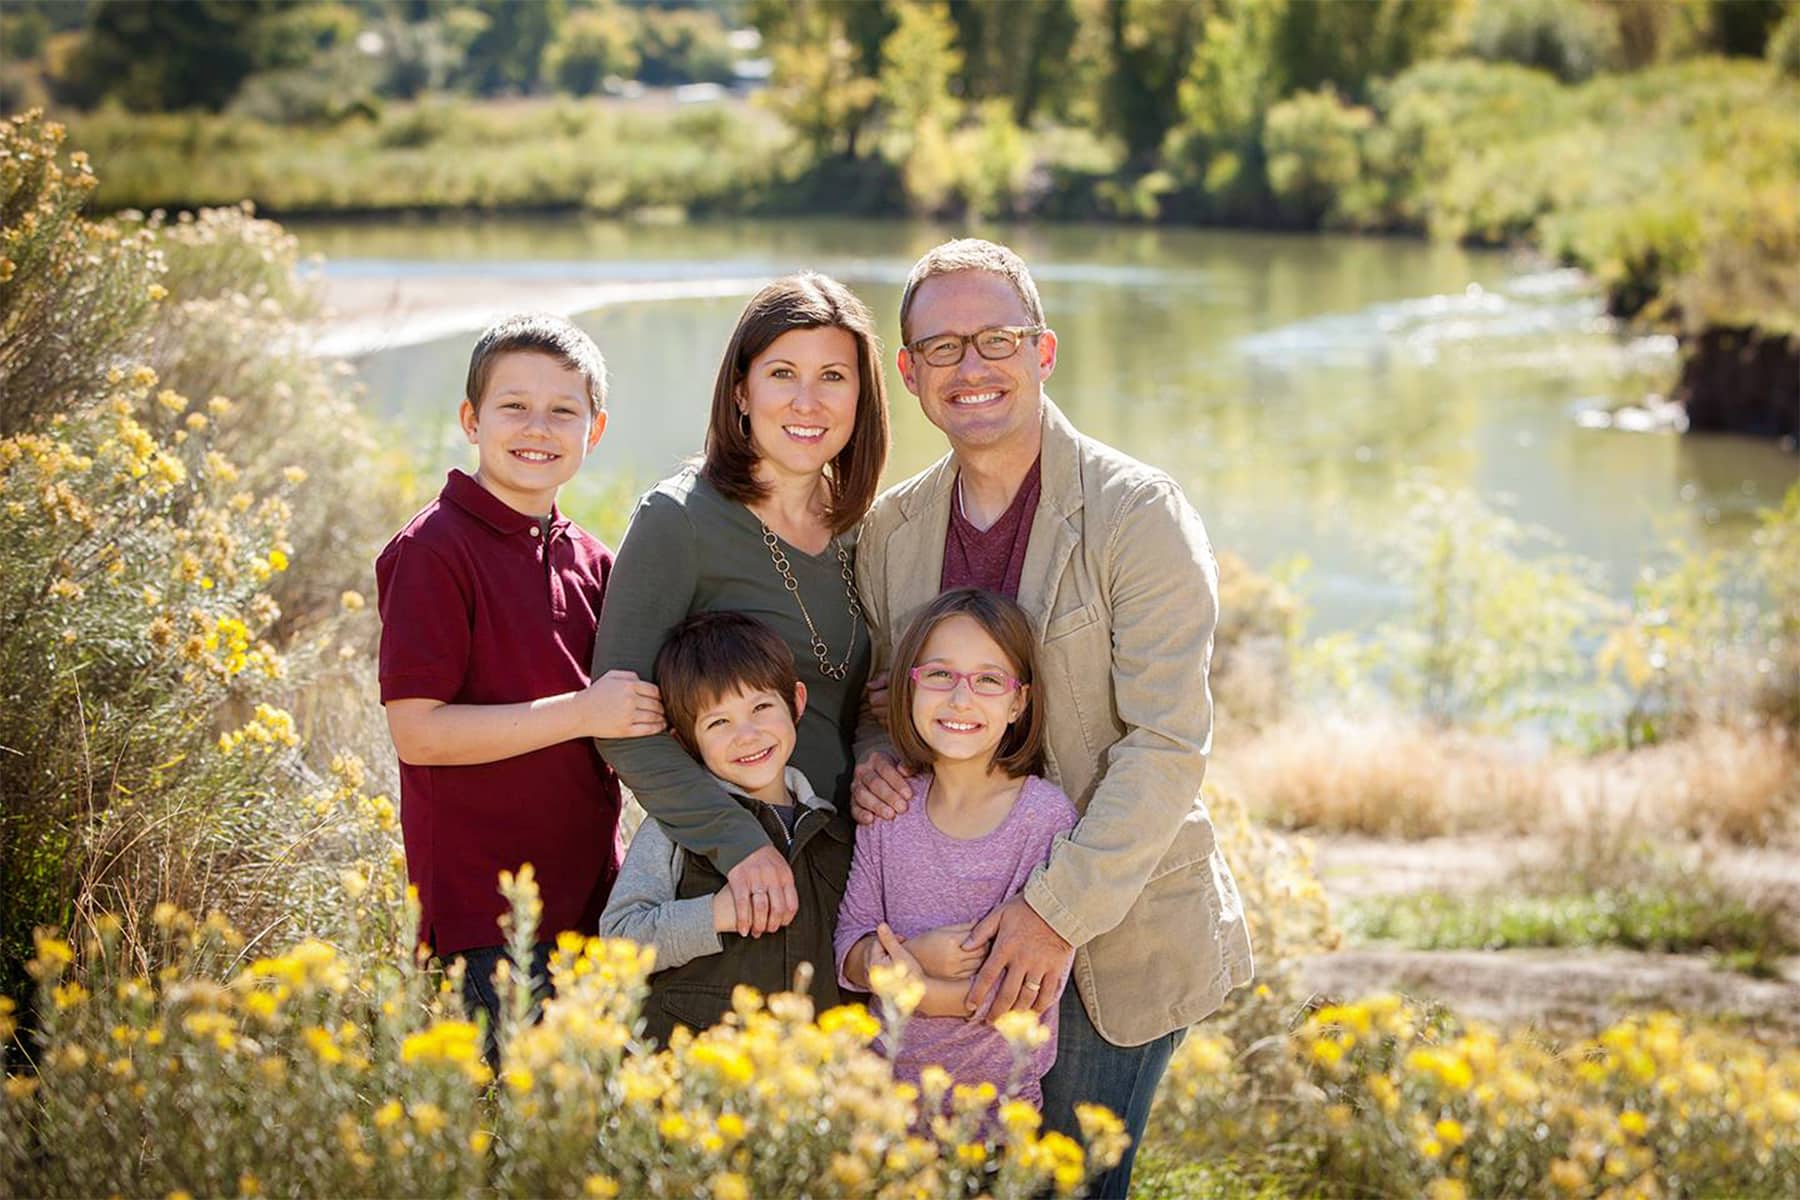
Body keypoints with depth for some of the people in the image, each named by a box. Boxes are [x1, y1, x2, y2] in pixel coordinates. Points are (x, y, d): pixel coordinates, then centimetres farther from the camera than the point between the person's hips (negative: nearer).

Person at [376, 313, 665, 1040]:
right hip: (484, 905, -7)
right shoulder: (435, 550, -10)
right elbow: (417, 731, -16)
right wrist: (582, 714, -18)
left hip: (588, 894, 7)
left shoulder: (589, 561, 12)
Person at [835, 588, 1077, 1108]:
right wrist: (916, 954, -17)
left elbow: (1041, 985, -14)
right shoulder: (889, 808, 1)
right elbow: (850, 948, 3)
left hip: (1002, 1093, -3)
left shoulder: (1046, 814, -12)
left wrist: (925, 993, -21)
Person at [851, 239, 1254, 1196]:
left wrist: (1061, 909, -21)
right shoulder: (890, 530, 6)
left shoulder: (1138, 515, -11)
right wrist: (870, 759, -7)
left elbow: (1168, 745, -16)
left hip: (1116, 933, -5)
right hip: (952, 936, 5)